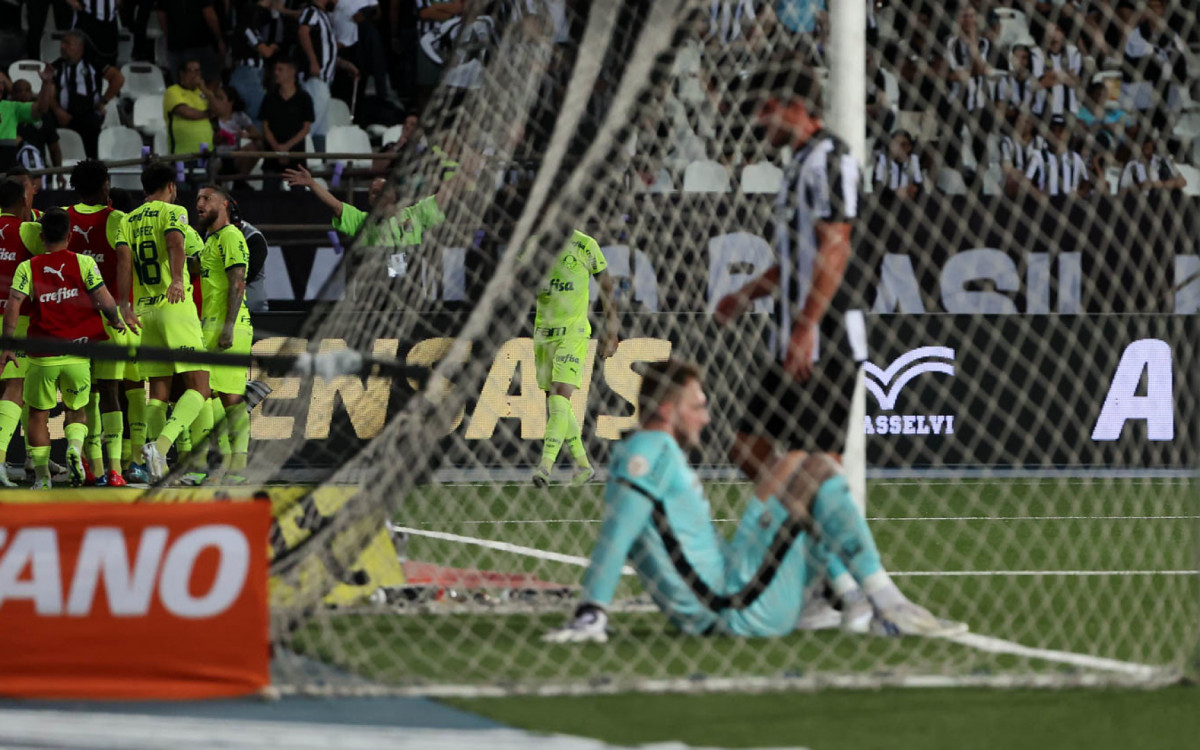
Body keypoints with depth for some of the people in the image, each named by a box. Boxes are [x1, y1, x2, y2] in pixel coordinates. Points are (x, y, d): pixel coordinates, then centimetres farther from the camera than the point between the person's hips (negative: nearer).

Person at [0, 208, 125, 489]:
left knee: (38, 415, 15)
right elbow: (105, 301, -8)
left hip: (42, 357, 0)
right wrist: (116, 321, 12)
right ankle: (75, 446, -15)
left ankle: (42, 476, 9)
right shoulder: (84, 263, -2)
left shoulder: (27, 268, 0)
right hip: (77, 355, 0)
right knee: (77, 410, 16)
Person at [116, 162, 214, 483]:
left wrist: (125, 304, -8)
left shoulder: (128, 220, 13)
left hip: (145, 312, 6)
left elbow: (123, 257, -1)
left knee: (159, 391, 10)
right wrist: (177, 279, -37)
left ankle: (158, 467, 3)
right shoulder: (173, 212, -1)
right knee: (198, 387, -6)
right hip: (176, 309, -6)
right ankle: (160, 446, -27)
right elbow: (175, 243, -21)